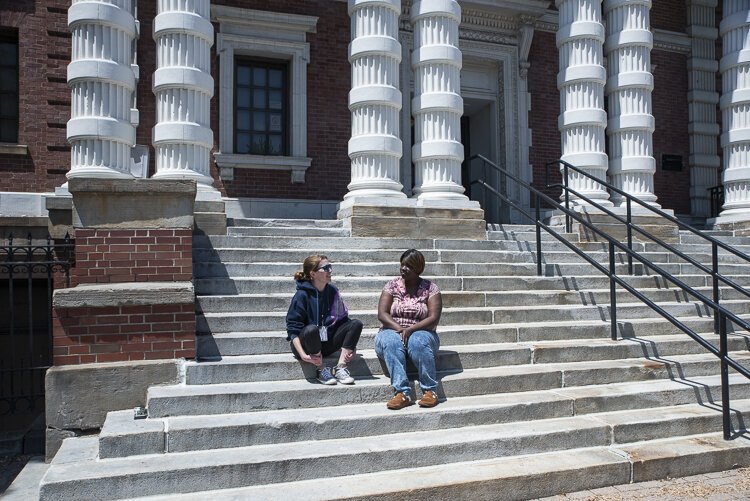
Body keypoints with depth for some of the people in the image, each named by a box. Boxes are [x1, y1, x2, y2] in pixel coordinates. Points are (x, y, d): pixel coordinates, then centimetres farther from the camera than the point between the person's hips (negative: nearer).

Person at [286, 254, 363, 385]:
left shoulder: (333, 291, 4)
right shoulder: (302, 295, -13)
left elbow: (343, 319, 8)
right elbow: (292, 328, -15)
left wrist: (350, 345, -5)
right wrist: (302, 354, -26)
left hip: (327, 343, 6)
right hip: (305, 344, -5)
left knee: (356, 324, -10)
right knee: (311, 329, -38)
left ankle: (340, 368, -16)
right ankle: (321, 370, -16)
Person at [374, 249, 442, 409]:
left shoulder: (430, 288, 2)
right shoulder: (392, 285, 5)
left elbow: (434, 318, -9)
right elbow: (382, 314, -5)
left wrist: (411, 329, -22)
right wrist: (399, 329, -21)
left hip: (420, 332, -1)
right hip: (393, 331, 1)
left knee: (418, 342, -36)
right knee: (391, 342, -35)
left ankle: (430, 390, -30)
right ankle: (402, 393, -41)